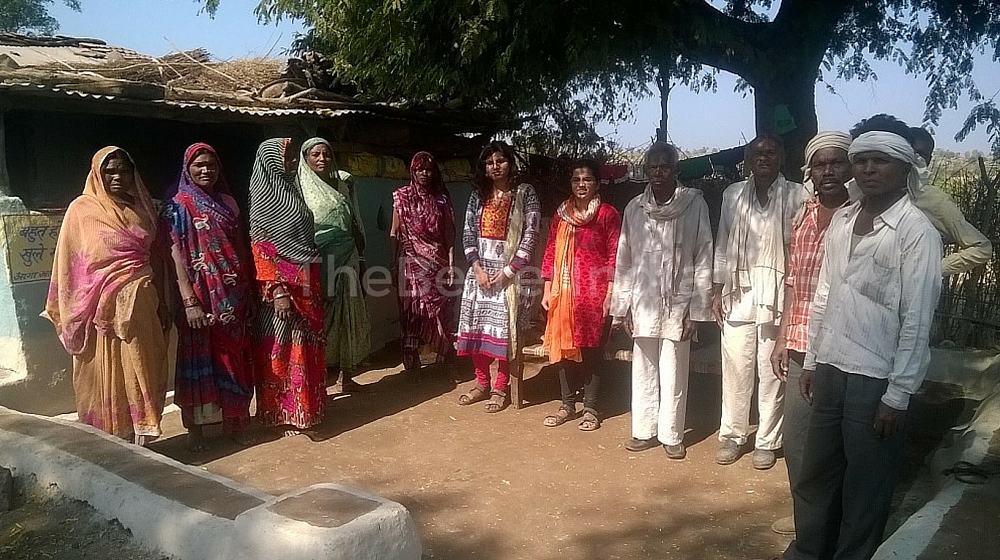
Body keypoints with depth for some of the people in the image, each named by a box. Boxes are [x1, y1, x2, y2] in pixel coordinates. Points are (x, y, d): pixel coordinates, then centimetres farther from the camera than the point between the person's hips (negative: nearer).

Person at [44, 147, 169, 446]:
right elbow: (69, 263, -1)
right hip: (102, 308, -3)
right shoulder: (82, 209, 0)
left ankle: (139, 439, 15)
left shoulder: (141, 208, 12)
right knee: (107, 377, 3)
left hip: (140, 303, 3)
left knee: (141, 374, 5)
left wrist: (161, 304, 9)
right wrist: (76, 312, -6)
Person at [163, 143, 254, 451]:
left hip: (233, 296, 5)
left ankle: (235, 420, 22)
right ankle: (195, 426, 14)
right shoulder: (178, 206, -4)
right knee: (199, 356, 3)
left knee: (234, 357, 10)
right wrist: (189, 302, -18)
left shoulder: (228, 202, 12)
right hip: (201, 296, -4)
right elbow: (177, 255, -11)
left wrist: (247, 292, 8)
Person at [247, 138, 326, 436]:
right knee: (284, 348, -1)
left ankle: (306, 406, 24)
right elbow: (261, 249, -16)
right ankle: (284, 412, 9)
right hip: (284, 284, -8)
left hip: (306, 284, 8)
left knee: (307, 345, 13)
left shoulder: (291, 190, 14)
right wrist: (277, 291, -22)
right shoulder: (264, 196, -10)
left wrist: (313, 285, 17)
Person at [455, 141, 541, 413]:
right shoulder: (478, 195, 11)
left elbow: (530, 235, -8)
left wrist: (507, 271, -13)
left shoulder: (525, 193, -2)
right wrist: (477, 268, -6)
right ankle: (482, 383, 19)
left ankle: (500, 388, 9)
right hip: (480, 270, 4)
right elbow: (468, 233, 8)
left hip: (509, 271, -4)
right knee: (477, 326, 5)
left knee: (504, 328, -3)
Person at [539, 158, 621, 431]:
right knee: (564, 346, 8)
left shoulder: (608, 214, -2)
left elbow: (614, 256, -5)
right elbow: (550, 253, 11)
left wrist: (610, 294, -10)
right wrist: (547, 291, 7)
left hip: (594, 292, -4)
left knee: (591, 348, 4)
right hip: (564, 292, 4)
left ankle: (590, 408, 15)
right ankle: (567, 404, 21)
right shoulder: (561, 214, 11)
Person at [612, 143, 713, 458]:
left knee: (673, 373, 5)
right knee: (644, 371, 10)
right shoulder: (634, 208, 4)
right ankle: (645, 430, 23)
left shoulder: (694, 204, -5)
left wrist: (696, 310, -8)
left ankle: (671, 435, 19)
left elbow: (703, 260, -5)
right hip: (643, 303, 3)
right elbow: (624, 261, 7)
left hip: (678, 304, -3)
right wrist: (621, 307, 5)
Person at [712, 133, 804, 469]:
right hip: (738, 294, 3)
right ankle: (732, 436, 21)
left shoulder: (796, 195, -2)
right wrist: (718, 292, 8)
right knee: (735, 369, 7)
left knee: (772, 373, 4)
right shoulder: (733, 194, 9)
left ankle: (767, 442, 17)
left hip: (777, 296, -3)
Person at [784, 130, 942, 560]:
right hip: (830, 370, 6)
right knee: (815, 476, 17)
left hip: (877, 380, -6)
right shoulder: (842, 220, 7)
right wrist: (810, 361, 13)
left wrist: (897, 396, -13)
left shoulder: (917, 231, -11)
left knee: (864, 489, 9)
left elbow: (917, 322, -13)